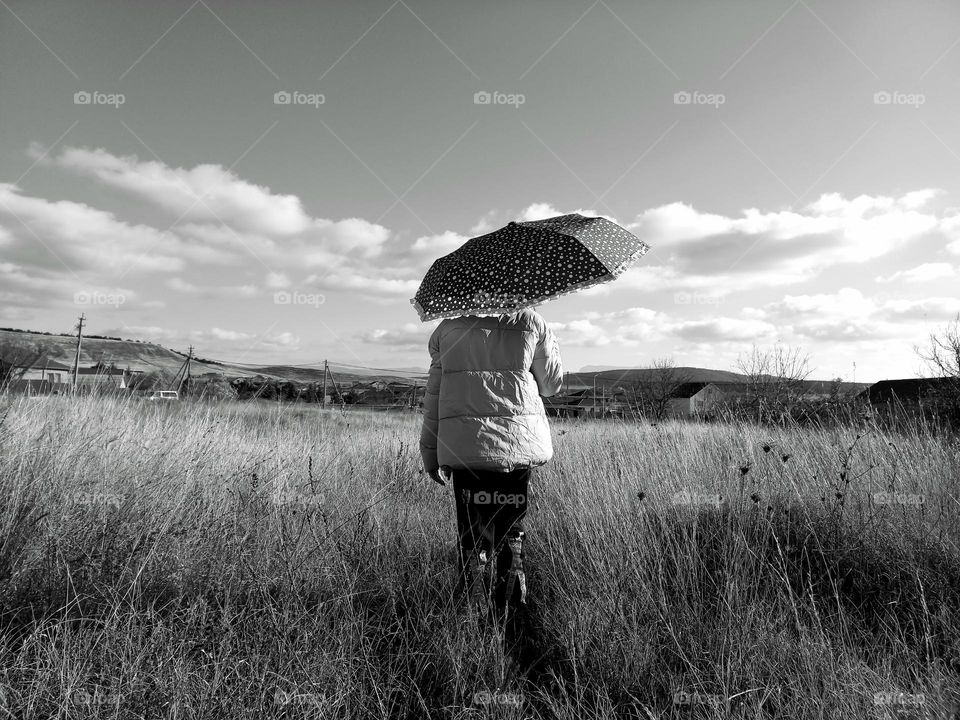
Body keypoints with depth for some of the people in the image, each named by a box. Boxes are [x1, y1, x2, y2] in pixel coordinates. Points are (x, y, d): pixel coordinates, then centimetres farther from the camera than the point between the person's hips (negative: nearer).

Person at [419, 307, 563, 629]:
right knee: (510, 534, 11)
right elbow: (552, 384, 12)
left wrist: (431, 453, 11)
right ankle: (508, 618, 15)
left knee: (472, 536, 9)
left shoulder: (449, 327, 6)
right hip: (519, 444, 0)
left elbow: (434, 392, 5)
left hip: (464, 445, 0)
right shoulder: (531, 321, 5)